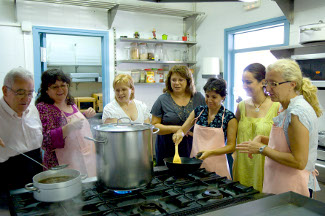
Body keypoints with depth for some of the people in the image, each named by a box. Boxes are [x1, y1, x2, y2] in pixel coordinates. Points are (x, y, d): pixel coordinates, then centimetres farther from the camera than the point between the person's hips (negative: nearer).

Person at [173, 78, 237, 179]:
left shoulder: (229, 117, -5)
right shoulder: (198, 111, 5)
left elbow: (231, 146, -5)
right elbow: (183, 129, 9)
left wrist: (210, 152, -18)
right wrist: (180, 133, -14)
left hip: (216, 165, -2)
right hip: (194, 162, 3)